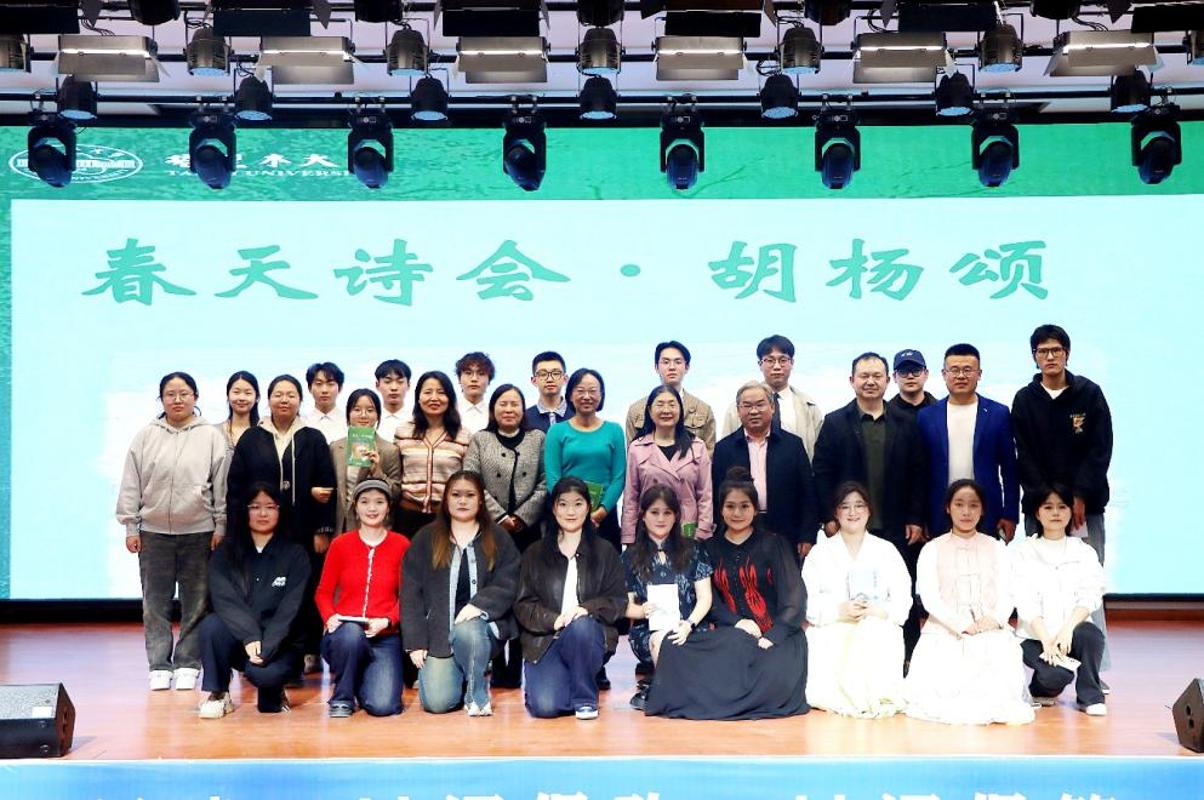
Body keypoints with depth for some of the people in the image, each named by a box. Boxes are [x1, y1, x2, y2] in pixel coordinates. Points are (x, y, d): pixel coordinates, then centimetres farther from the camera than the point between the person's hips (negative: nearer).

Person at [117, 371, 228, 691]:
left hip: (199, 533, -1)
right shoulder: (145, 437, 3)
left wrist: (221, 525, -1)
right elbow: (131, 485, 5)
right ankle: (159, 666, 12)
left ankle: (188, 665, 14)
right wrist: (130, 527, 2)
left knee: (195, 603, 5)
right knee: (156, 604, 5)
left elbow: (222, 485, 1)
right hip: (154, 533, 1)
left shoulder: (212, 437, 0)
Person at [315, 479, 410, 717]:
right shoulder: (341, 544, 6)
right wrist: (330, 617, -13)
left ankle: (367, 677, 19)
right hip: (345, 635, 0)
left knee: (382, 706, -20)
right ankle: (342, 697, -9)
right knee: (352, 632, -38)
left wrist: (387, 621, -15)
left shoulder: (401, 545, 4)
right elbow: (323, 592, 8)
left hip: (385, 637, 0)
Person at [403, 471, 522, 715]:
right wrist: (416, 642, -5)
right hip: (437, 632, 1)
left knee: (466, 631, -37)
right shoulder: (425, 539, 8)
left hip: (480, 624, 0)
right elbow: (411, 594, 4)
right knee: (436, 702, -18)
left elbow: (507, 586, -2)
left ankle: (477, 692, -10)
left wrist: (479, 605, -21)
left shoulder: (498, 539, 8)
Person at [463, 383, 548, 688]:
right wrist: (500, 517, -9)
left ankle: (515, 669, 6)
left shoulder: (538, 439, 11)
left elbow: (545, 485, 3)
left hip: (528, 530, 0)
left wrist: (521, 518, -7)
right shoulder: (479, 441, 10)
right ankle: (497, 668, 5)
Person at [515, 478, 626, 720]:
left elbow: (618, 601, 3)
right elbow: (523, 605, 4)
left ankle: (585, 698, -14)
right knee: (544, 707, -24)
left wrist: (587, 608, -17)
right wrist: (553, 620, -15)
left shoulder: (605, 551, 10)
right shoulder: (534, 554, 11)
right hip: (544, 640, 0)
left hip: (589, 637, 0)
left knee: (580, 626, -37)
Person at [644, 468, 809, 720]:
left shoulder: (774, 544, 7)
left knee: (775, 676, -36)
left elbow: (793, 596, -1)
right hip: (729, 633, 2)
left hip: (775, 634, -1)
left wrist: (772, 637, -16)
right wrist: (737, 622, -12)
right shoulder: (710, 548, 15)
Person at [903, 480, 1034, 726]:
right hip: (945, 632, -1)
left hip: (990, 632, 2)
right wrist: (963, 625, -17)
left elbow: (1006, 595, 7)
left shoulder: (996, 548, 15)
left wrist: (994, 620, -16)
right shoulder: (932, 549, 7)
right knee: (941, 687, -30)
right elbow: (929, 597, -3)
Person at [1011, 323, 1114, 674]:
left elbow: (1100, 450, -1)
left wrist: (1080, 497, -9)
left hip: (1086, 505, 0)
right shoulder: (1024, 400, 5)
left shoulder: (1090, 394, 4)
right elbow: (1024, 457, 1)